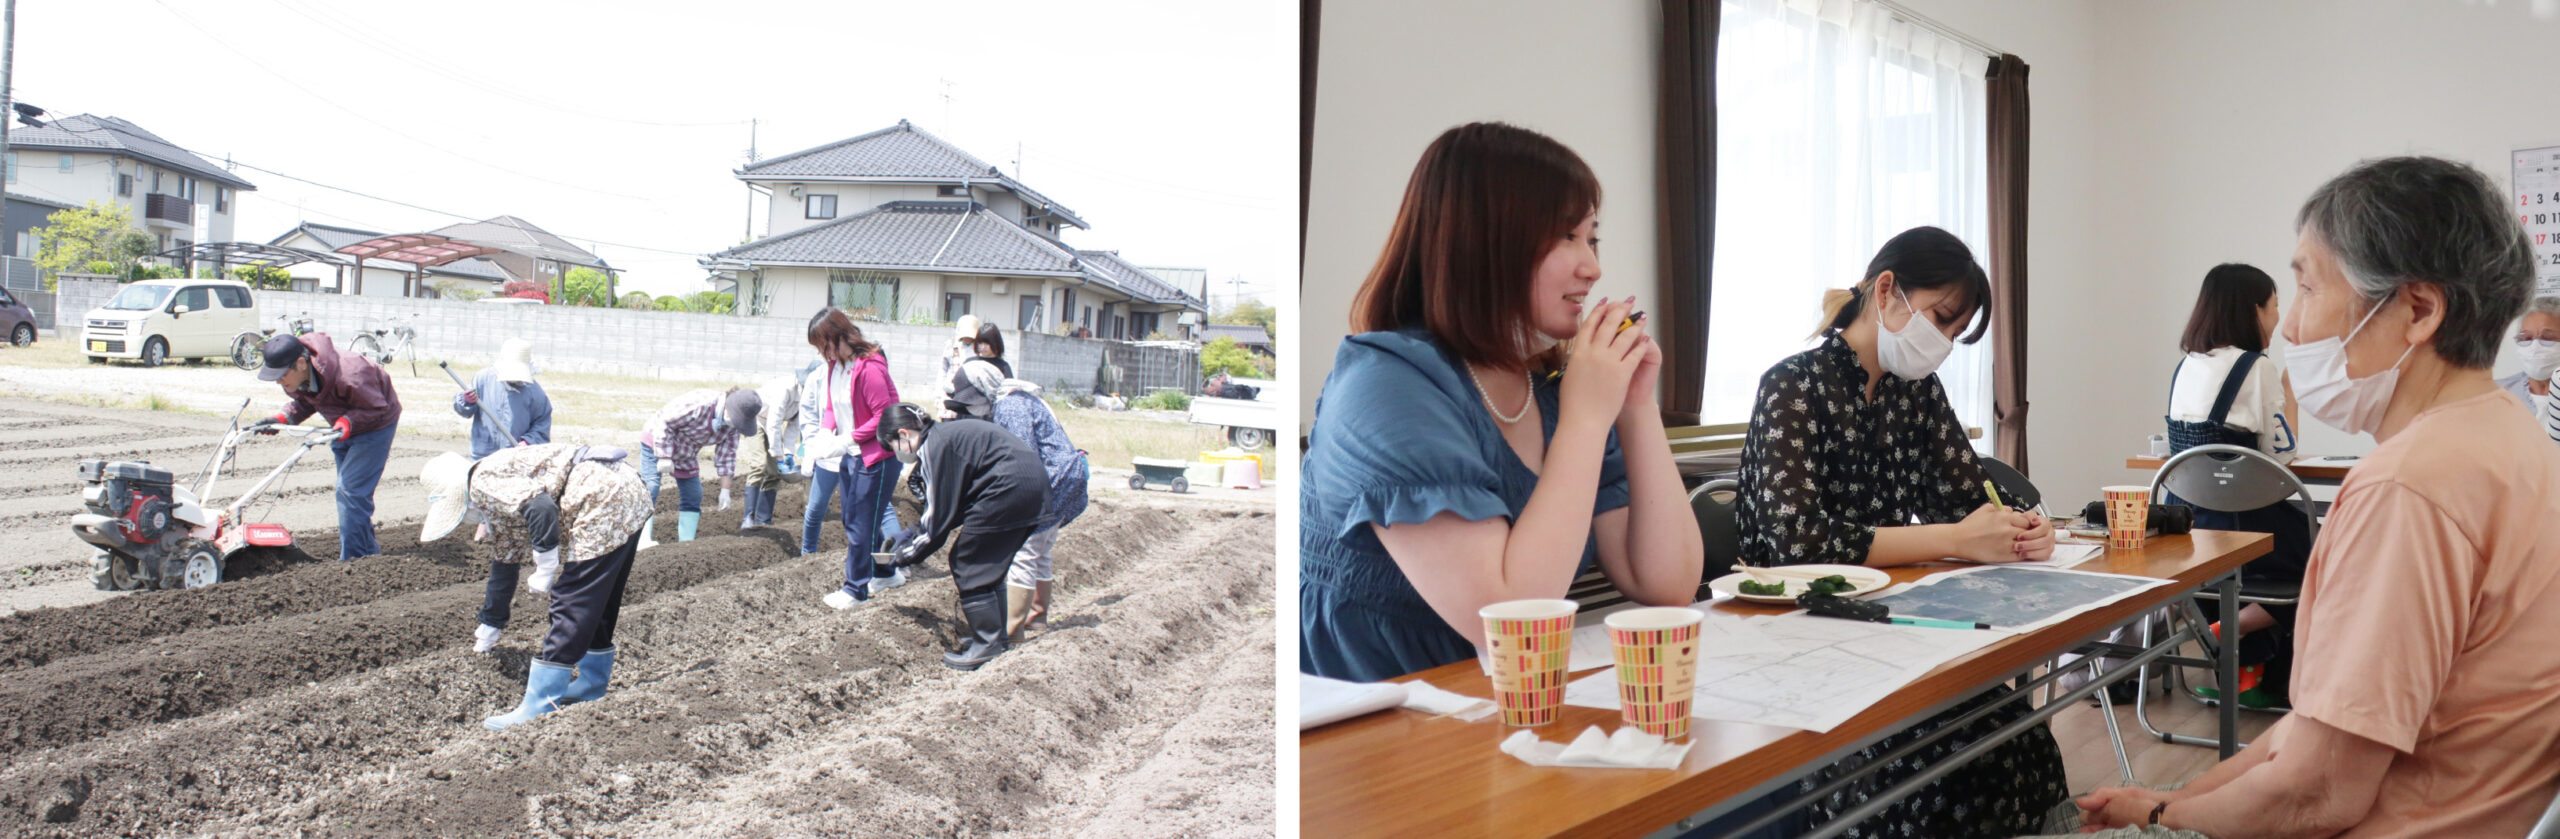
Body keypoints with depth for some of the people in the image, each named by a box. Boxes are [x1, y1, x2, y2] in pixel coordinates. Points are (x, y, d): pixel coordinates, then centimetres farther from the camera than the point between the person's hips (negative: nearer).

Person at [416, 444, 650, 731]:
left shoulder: (484, 482, -6)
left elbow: (541, 508, -24)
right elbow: (508, 557, 33)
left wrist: (545, 571, -14)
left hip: (604, 500, -11)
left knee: (572, 606, -6)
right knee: (598, 604, 22)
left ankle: (539, 708, -2)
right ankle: (592, 684, 36)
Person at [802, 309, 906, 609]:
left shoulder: (869, 367, -22)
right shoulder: (833, 367, 5)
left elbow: (885, 416, -23)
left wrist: (847, 439, -21)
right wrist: (825, 433, -5)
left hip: (875, 458, -9)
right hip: (848, 456, 9)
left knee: (861, 525, 0)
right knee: (853, 520, 18)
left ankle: (855, 589, 13)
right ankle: (886, 573, 35)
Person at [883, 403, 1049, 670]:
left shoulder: (933, 448, -10)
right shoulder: (943, 435, 19)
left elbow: (939, 515, -9)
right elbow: (942, 506, 26)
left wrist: (908, 555, 3)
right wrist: (912, 534, 26)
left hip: (1008, 488, -10)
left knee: (968, 566, 1)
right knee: (988, 565, 20)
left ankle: (987, 646, 5)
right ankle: (996, 637, 28)